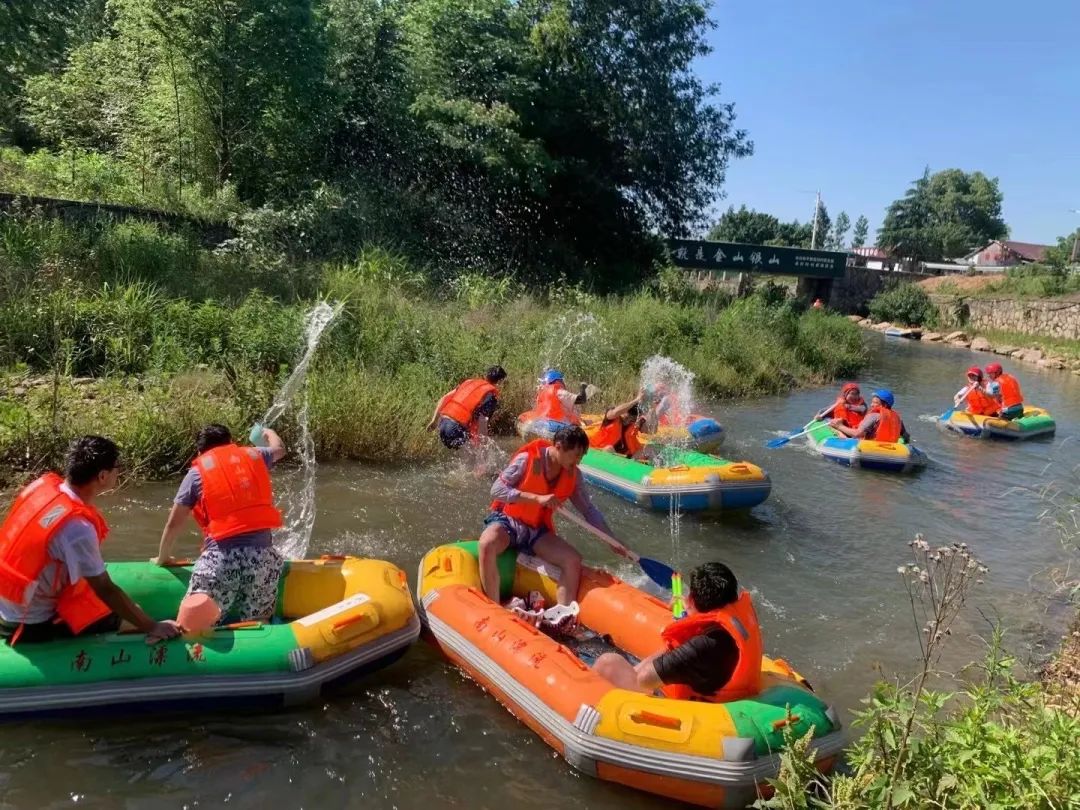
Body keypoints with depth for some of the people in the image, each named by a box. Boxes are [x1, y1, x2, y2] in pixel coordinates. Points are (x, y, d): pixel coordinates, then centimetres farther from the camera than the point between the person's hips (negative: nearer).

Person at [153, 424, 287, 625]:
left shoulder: (197, 472, 9)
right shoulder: (254, 456, 16)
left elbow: (173, 524, 13)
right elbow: (279, 449, 40)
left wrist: (162, 558, 30)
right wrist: (267, 432, 63)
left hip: (221, 557, -2)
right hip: (263, 554, 2)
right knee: (257, 624, 11)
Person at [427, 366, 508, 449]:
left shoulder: (470, 382, 19)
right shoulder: (491, 395, -2)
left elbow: (444, 398, 16)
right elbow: (482, 421, -11)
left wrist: (434, 420, 22)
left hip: (442, 424, 8)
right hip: (457, 430, -8)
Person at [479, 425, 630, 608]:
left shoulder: (573, 474, -1)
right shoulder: (528, 459, -16)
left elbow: (589, 511, 8)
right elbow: (496, 489, -21)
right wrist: (538, 498, -29)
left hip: (537, 531, 5)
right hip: (507, 521, -5)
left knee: (573, 560, -17)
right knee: (487, 545, -36)